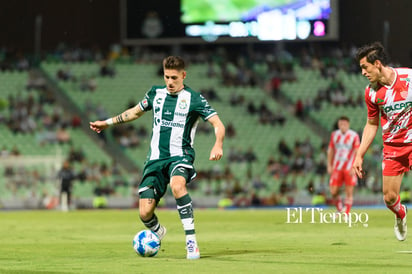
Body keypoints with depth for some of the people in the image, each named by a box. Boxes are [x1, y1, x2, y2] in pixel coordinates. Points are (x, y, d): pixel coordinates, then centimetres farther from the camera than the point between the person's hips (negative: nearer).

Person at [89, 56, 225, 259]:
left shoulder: (194, 99, -2)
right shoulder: (156, 93, 11)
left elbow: (218, 124, -7)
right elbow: (136, 112, 29)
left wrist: (218, 144, -27)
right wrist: (107, 123, 32)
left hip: (180, 156, -4)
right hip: (156, 158, 4)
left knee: (177, 185, -39)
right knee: (145, 213, -8)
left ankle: (191, 242, -33)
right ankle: (158, 232, 30)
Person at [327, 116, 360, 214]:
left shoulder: (354, 136, -5)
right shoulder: (334, 135, 7)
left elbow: (357, 152, -7)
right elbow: (330, 150, 14)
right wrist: (329, 166, 10)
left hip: (349, 168, -3)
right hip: (337, 168, 3)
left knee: (349, 191, -3)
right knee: (333, 191, -3)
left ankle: (346, 214, 5)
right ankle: (340, 210, 18)